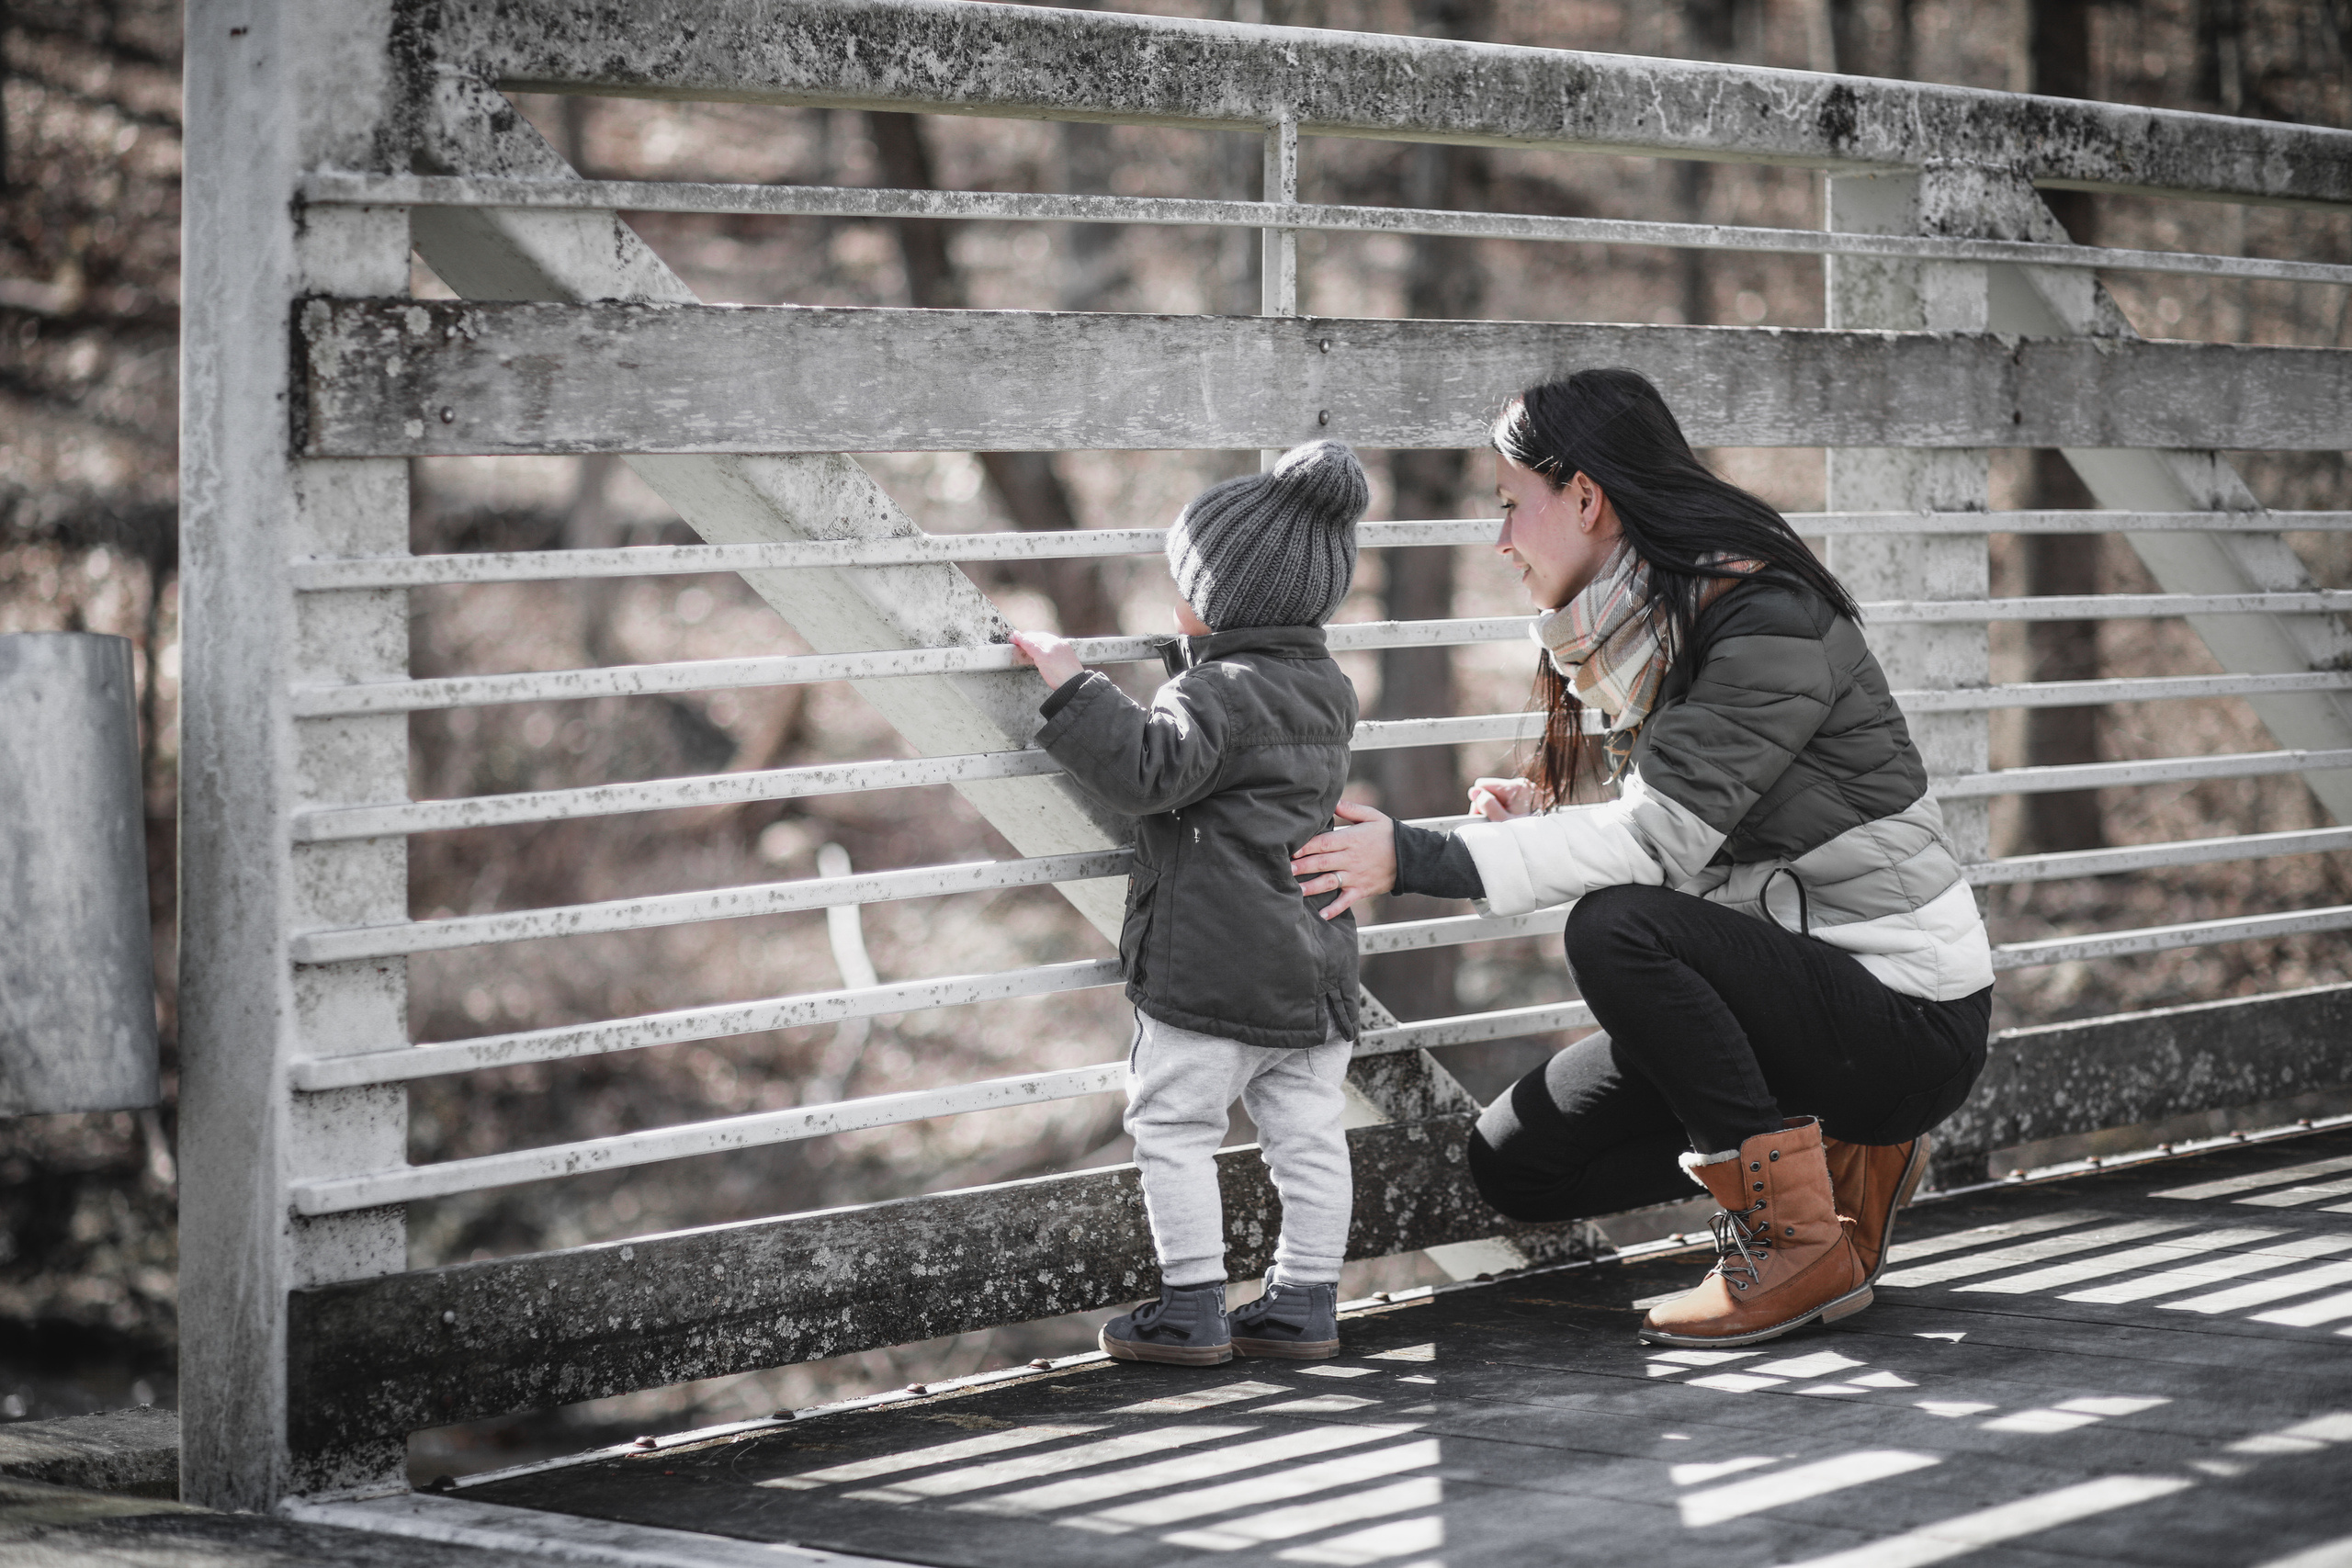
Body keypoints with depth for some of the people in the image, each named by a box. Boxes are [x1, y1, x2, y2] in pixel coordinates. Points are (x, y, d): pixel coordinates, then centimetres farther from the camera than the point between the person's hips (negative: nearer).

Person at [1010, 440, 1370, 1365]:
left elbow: (1148, 772, -26)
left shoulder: (1220, 691, -13)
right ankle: (1305, 1304, 14)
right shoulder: (1325, 690, 15)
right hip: (1314, 962, 9)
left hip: (1213, 961, -9)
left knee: (1172, 1127, 0)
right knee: (1307, 1136, 9)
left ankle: (1193, 1306, -1)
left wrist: (1072, 687, -21)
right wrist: (1196, 654, 32)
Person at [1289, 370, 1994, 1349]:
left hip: (1907, 1021, -9)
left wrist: (1417, 860, -28)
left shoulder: (1769, 622, -21)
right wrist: (1544, 823, -8)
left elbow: (1663, 836, -29)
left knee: (1618, 930, -31)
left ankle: (1799, 1239, -18)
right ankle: (1836, 1159, 12)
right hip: (1791, 988, 9)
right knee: (1516, 1162, 4)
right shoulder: (1636, 633, 7)